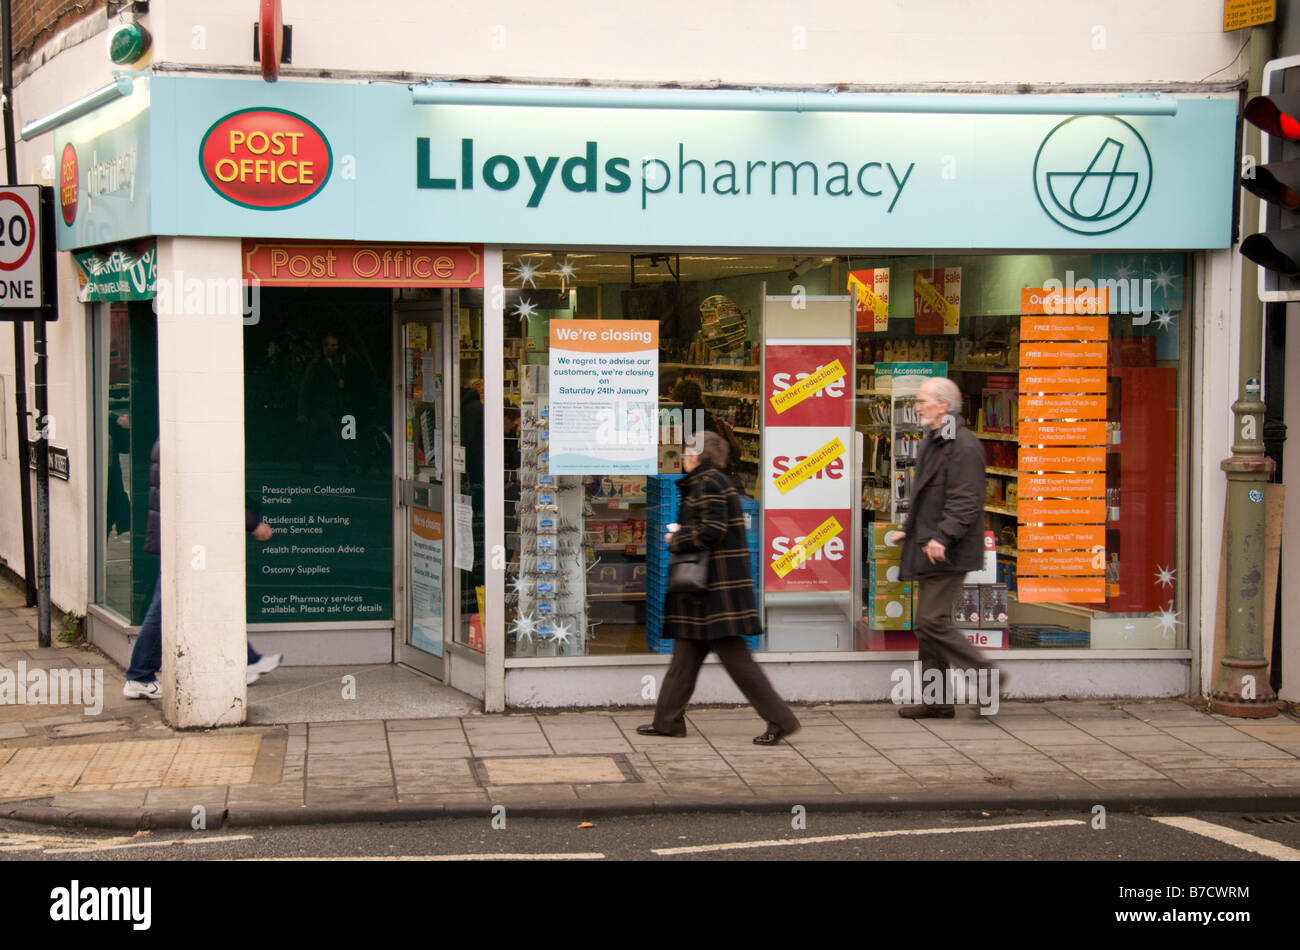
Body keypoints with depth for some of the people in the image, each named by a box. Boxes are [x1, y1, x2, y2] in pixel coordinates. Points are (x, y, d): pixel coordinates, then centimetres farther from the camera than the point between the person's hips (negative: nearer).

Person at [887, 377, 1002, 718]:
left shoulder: (963, 446, -15)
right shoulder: (932, 443, 18)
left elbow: (965, 502, -22)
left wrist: (942, 537, -29)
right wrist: (908, 530, 22)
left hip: (948, 553, -10)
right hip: (929, 549, 10)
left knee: (933, 621, -12)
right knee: (928, 623, 11)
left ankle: (985, 674, -2)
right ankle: (936, 699, 16)